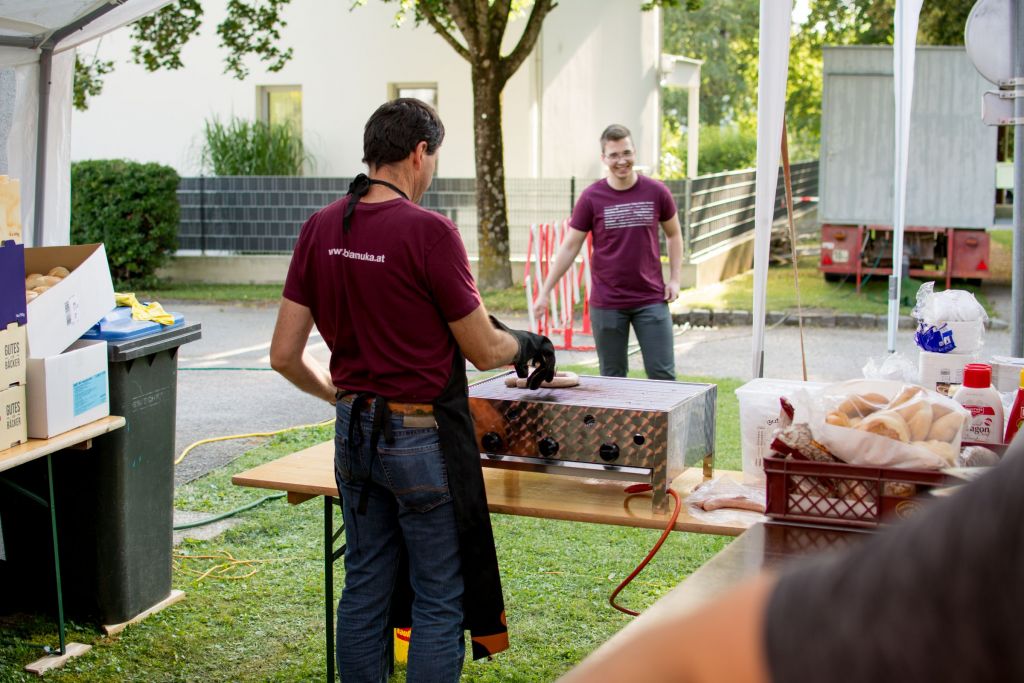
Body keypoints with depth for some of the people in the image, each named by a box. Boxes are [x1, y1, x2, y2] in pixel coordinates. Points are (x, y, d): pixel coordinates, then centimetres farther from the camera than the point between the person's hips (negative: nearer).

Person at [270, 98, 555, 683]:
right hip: (422, 438, -7)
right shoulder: (428, 231, -17)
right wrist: (529, 344, 10)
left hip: (355, 432, 7)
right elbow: (485, 352, -11)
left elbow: (285, 355, 4)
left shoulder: (320, 229, 2)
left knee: (365, 589, 17)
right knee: (439, 601, 5)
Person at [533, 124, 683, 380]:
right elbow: (569, 247, 0)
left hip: (651, 300, 1)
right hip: (607, 303, 0)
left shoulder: (656, 192, -1)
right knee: (613, 379, 7)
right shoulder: (591, 198, -4)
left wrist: (675, 278, 3)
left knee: (663, 375, 0)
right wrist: (545, 292, -3)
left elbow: (673, 234, 13)